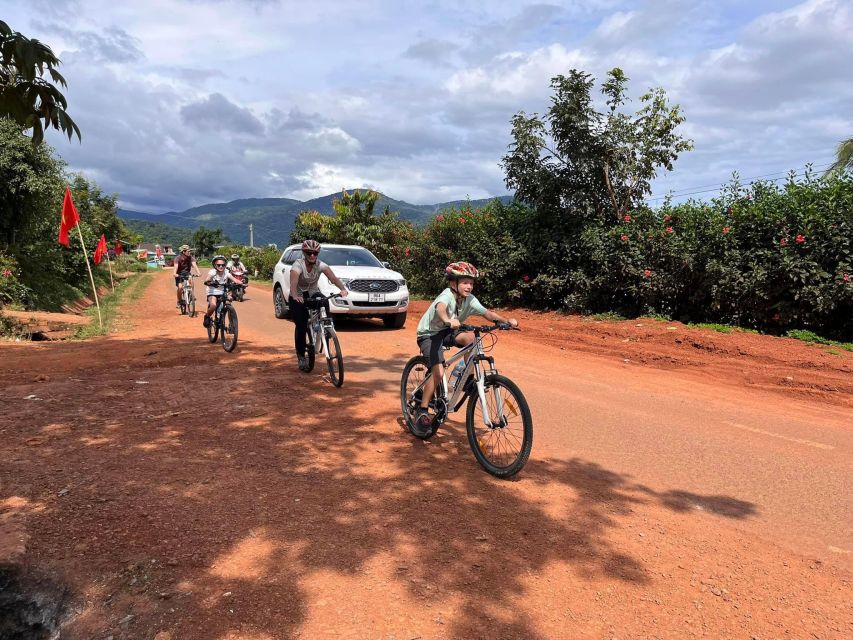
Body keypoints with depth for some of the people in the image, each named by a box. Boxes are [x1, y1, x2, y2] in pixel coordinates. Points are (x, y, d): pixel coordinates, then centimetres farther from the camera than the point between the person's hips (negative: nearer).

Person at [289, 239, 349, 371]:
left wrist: (343, 289, -51)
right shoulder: (298, 265, -25)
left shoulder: (320, 265, -17)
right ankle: (301, 356, 3)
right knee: (300, 326, -13)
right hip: (297, 298, -3)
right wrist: (295, 296, -62)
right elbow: (293, 282, -41)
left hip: (313, 294, 3)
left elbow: (333, 277, -32)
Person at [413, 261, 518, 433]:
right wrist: (448, 320, -71)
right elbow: (440, 307, -49)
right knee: (438, 372, -22)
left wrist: (507, 320, -29)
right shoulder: (447, 295, -27)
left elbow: (487, 313, -13)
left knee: (471, 337, -24)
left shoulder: (469, 300, -9)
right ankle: (422, 411, -7)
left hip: (447, 332, 6)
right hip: (429, 334, -6)